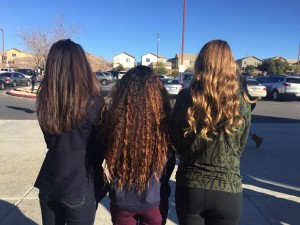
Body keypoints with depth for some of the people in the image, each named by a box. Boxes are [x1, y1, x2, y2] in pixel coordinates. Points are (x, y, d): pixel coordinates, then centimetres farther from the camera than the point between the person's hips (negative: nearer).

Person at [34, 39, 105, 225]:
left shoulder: (44, 101, -6)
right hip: (79, 188, -4)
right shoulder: (93, 103, -19)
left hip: (48, 183, 5)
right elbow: (100, 146, -7)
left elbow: (51, 142, 4)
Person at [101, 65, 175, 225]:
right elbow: (170, 161, -5)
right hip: (154, 200, 0)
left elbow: (106, 155, -4)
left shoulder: (113, 117, -20)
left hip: (121, 200, 1)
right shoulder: (164, 119, -20)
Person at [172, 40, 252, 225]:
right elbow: (240, 149, 4)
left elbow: (176, 143, -1)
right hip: (228, 190, 1)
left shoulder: (185, 98, -12)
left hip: (189, 187, 0)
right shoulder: (242, 105, -9)